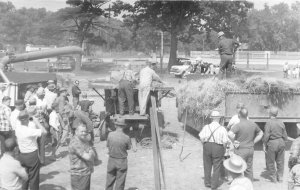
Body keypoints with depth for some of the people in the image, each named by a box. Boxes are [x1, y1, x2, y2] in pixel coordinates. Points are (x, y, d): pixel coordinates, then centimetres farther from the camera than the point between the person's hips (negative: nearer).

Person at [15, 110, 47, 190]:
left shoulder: (17, 128, -3)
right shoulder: (30, 131, -24)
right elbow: (44, 131, -22)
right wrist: (36, 122, -14)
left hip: (22, 155, 7)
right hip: (32, 156, -7)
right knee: (33, 178, 6)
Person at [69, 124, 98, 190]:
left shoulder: (84, 140, 9)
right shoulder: (75, 143, -21)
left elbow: (93, 154, 14)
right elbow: (87, 157, -25)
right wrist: (91, 152, -4)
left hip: (87, 172, 10)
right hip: (79, 175, -10)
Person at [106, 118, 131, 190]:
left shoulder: (110, 135, -10)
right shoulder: (126, 137, -16)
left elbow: (108, 146, 1)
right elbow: (129, 148, -1)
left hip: (111, 160, 3)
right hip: (122, 161, -2)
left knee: (109, 181, 18)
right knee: (120, 182, 9)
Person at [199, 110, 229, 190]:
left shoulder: (206, 127, -3)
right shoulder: (222, 129, -8)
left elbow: (201, 138, -7)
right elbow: (225, 141, -10)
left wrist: (204, 145, 7)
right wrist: (223, 149, 6)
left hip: (207, 146, 2)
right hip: (218, 148, -2)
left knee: (207, 166, 16)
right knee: (217, 167, 9)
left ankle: (207, 183, 26)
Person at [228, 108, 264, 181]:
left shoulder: (238, 125, -16)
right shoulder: (253, 124, 4)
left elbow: (229, 134, -32)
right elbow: (261, 133, 18)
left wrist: (234, 142, -16)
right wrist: (253, 142, 13)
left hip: (241, 150, -6)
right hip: (250, 149, 6)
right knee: (249, 168, 14)